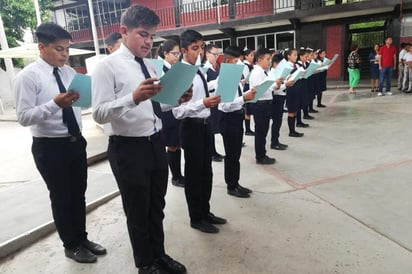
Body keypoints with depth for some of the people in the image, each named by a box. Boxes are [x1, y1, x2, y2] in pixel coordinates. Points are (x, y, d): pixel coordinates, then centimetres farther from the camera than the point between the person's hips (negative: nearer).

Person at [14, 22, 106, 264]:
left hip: (76, 142, 6)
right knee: (61, 197, 11)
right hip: (50, 147, -5)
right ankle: (71, 245, 31)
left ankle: (82, 238, 38)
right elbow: (24, 117, -18)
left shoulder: (70, 72, 6)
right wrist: (55, 103, -31)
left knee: (79, 194, 17)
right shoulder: (28, 76, -12)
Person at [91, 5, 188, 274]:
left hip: (156, 143, 7)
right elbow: (100, 113, -20)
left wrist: (176, 99, -4)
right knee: (138, 211, 12)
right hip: (128, 149, -6)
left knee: (157, 206, 21)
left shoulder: (151, 66, 10)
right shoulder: (107, 66, -11)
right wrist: (134, 97, -34)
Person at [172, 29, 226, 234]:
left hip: (205, 125, 9)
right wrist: (202, 103, -32)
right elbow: (177, 111, -24)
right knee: (193, 174, 7)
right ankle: (196, 218, 25)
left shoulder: (199, 72, 10)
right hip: (192, 127, -9)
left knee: (206, 172, 18)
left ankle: (205, 212, 37)